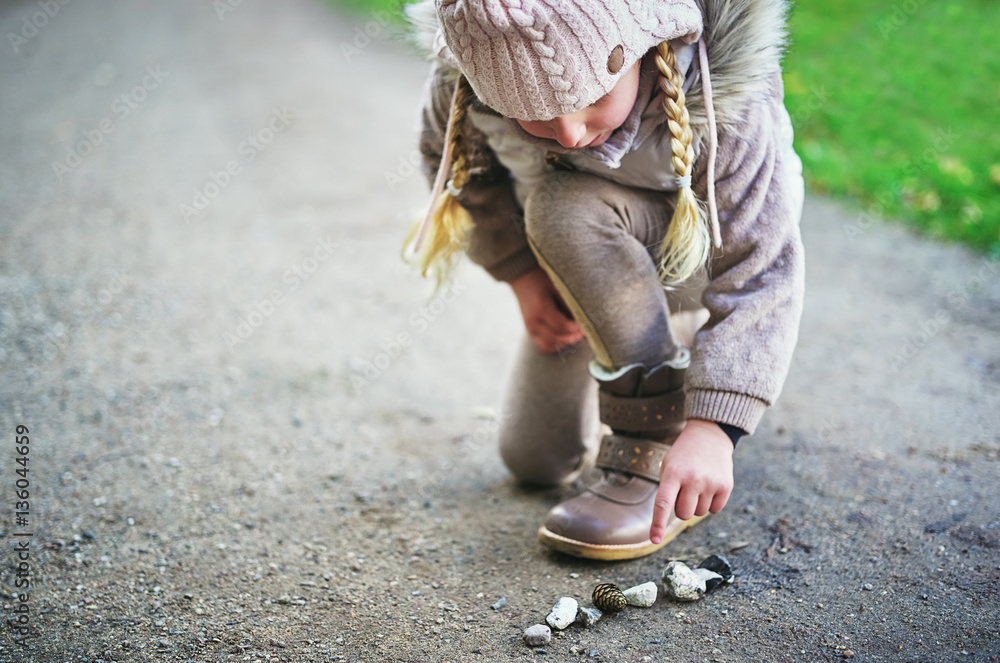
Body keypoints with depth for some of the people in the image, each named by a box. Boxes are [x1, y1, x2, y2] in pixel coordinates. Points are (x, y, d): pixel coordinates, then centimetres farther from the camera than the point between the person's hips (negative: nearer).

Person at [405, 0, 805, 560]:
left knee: (569, 209, -38)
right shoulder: (472, 71, -28)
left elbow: (761, 274, -34)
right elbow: (450, 154, -5)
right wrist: (522, 273, -10)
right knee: (535, 461, 5)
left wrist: (712, 428, -42)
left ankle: (658, 457, -26)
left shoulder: (722, 103, -37)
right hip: (582, 275, 5)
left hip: (703, 260, -4)